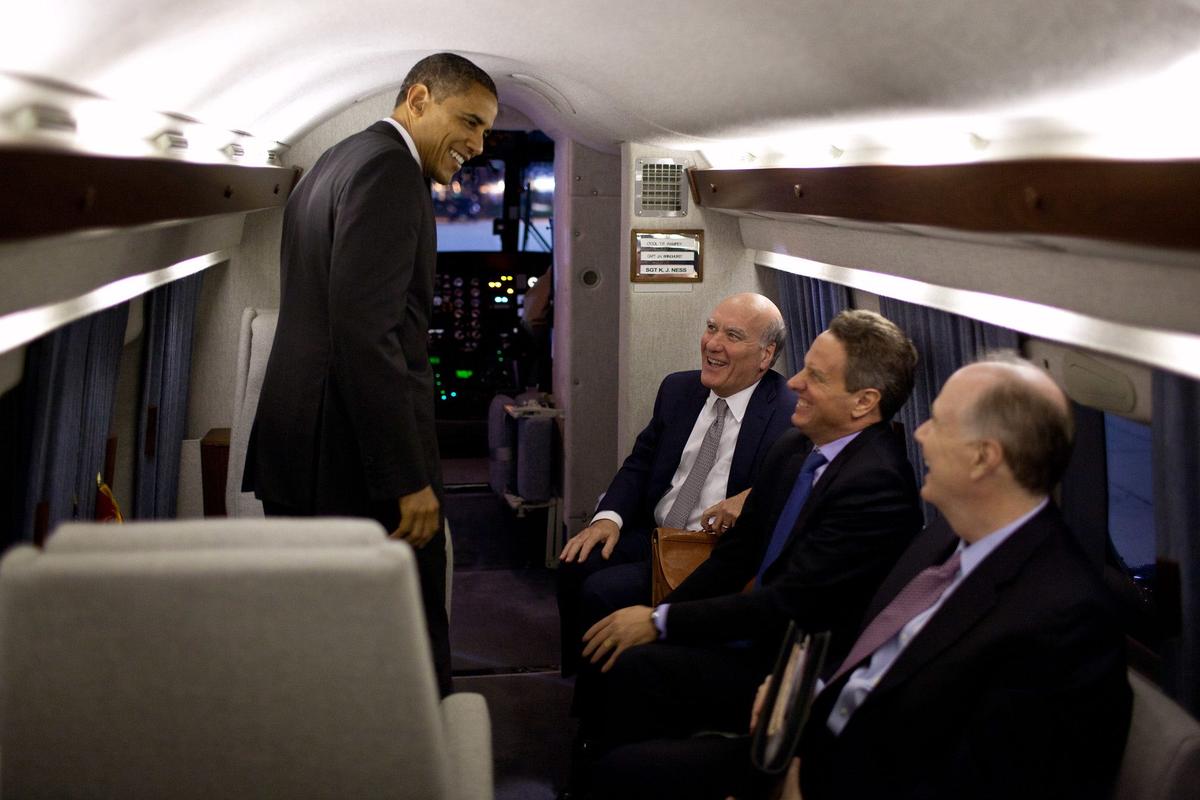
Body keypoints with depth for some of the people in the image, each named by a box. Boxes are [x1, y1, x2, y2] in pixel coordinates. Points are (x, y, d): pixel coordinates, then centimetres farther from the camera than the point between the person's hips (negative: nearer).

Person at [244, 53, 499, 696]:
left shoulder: (335, 162, 19)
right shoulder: (388, 168, -12)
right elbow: (364, 333, -22)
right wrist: (408, 478, -21)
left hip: (299, 451, 10)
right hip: (356, 462, -10)